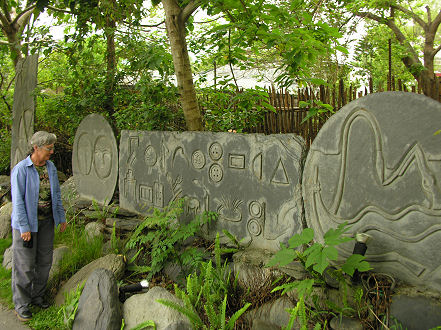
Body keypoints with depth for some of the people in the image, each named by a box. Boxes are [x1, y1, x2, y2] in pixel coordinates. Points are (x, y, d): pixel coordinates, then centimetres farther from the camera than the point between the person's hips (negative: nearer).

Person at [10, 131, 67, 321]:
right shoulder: (20, 170, -16)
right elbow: (17, 200, -17)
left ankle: (37, 296, 30)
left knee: (44, 260, 13)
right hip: (26, 222, -6)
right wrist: (24, 227, -18)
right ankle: (21, 304, 17)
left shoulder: (50, 167, 3)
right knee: (25, 264, 2)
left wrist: (61, 217, 11)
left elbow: (56, 193, 11)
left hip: (46, 220, 6)